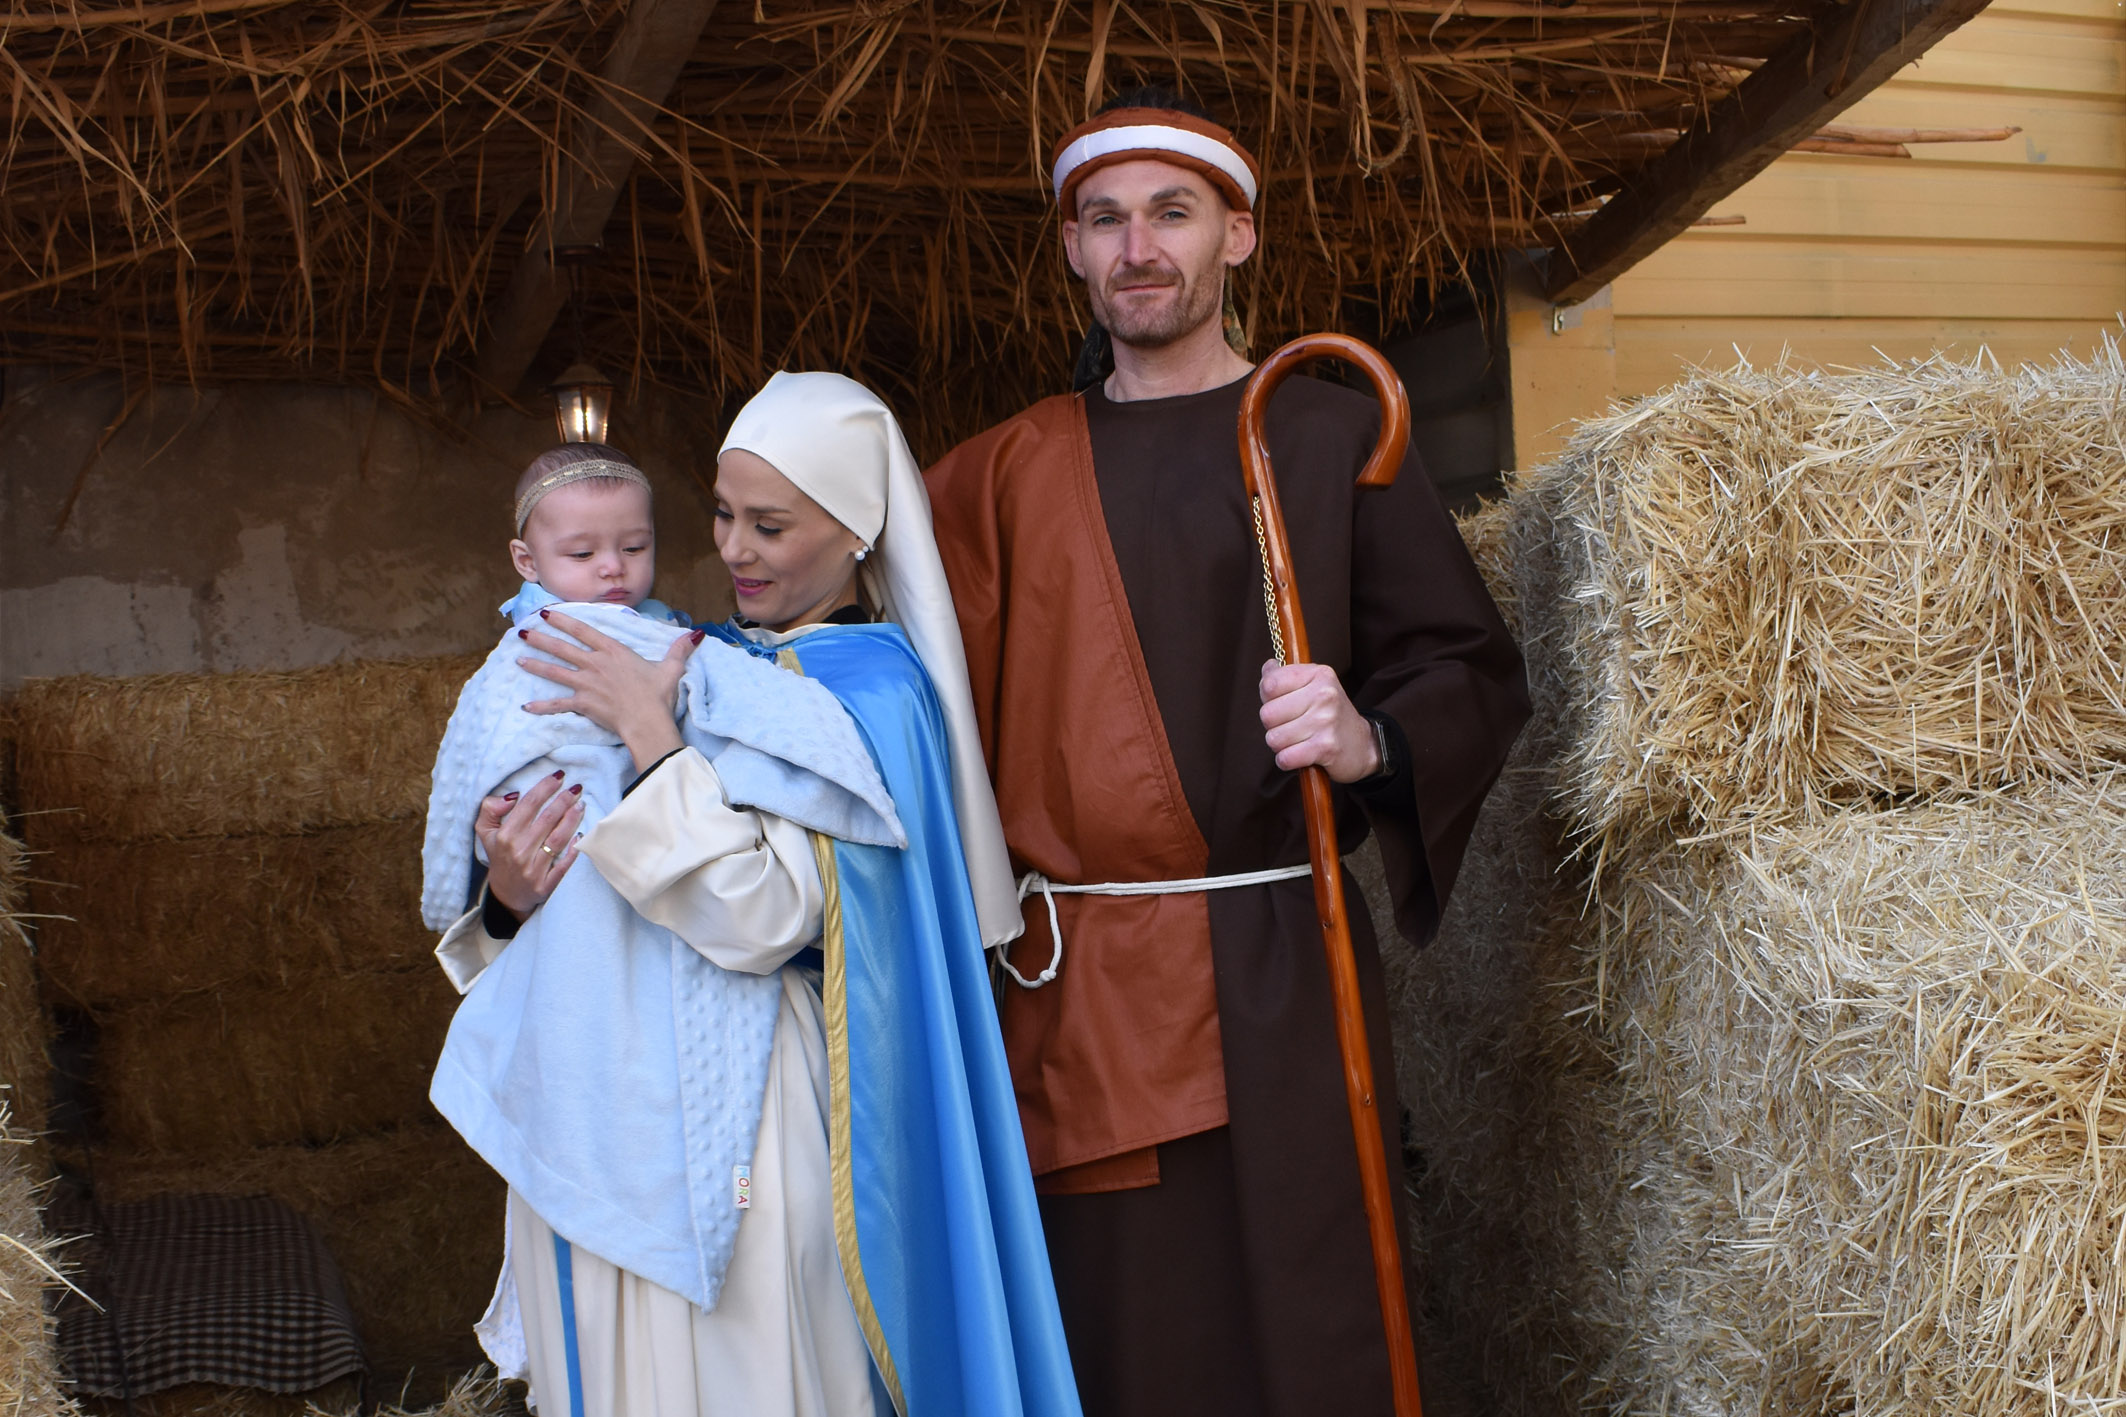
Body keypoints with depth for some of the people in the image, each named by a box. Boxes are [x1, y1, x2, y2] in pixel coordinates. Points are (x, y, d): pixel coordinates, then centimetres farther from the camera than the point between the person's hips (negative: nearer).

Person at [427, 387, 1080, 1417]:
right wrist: (512, 902, -7)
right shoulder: (705, 661, 11)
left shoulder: (870, 684, -9)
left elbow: (763, 918, -22)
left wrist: (649, 733, -19)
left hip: (739, 1103, -7)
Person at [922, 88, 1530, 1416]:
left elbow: (1479, 672, 0)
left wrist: (1372, 742, -18)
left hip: (1272, 979, -2)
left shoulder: (1333, 435, 4)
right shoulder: (1007, 471, 12)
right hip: (1068, 996, 3)